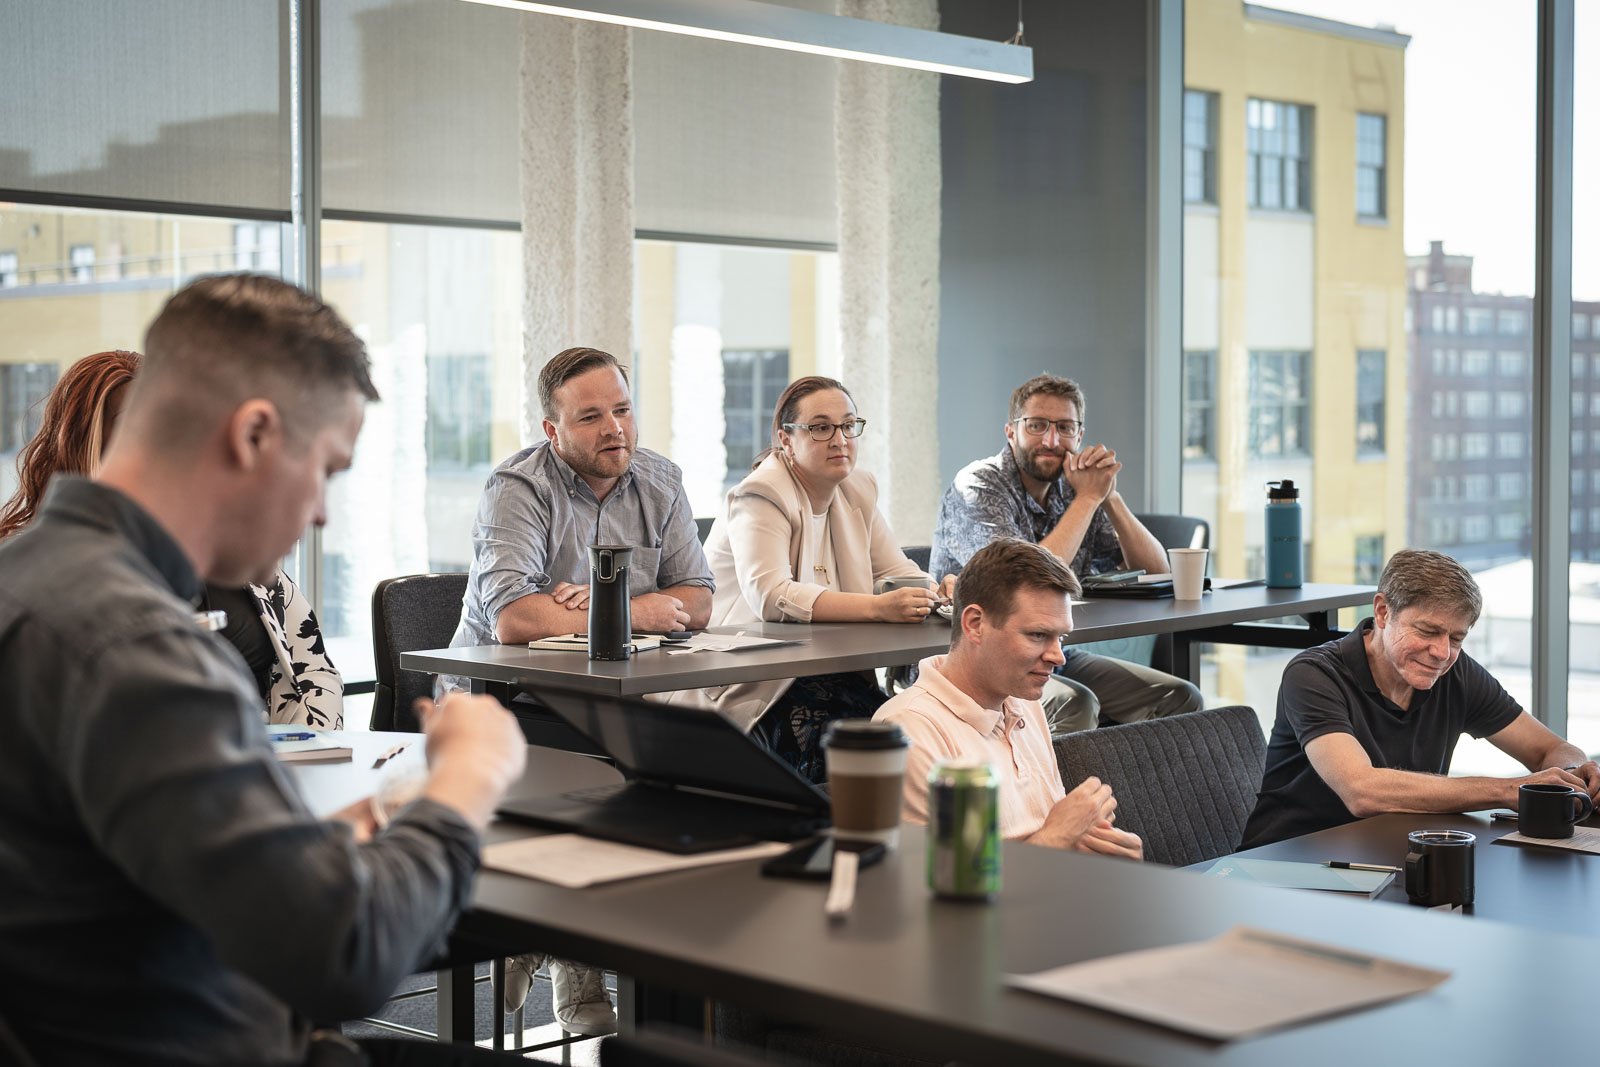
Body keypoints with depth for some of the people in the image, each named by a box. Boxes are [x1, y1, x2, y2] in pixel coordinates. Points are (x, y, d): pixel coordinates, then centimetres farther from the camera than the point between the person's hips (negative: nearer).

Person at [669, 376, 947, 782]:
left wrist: (935, 592, -16)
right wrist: (879, 607, -35)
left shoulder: (857, 491, 11)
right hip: (744, 687, -6)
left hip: (825, 669, 7)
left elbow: (897, 571, 10)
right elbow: (770, 595, -27)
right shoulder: (761, 496, -12)